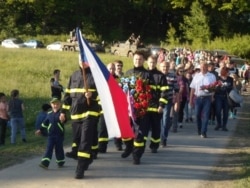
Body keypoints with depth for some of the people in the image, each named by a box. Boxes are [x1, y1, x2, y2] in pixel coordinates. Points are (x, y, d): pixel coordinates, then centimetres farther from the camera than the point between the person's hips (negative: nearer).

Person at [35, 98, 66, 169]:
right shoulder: (49, 114, 8)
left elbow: (64, 119, -26)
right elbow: (45, 123, 18)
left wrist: (62, 120, -49)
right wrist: (40, 130, 16)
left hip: (59, 135, -3)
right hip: (51, 134, 3)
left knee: (59, 148, 8)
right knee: (49, 148, -4)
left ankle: (60, 162, 26)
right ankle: (45, 163, -10)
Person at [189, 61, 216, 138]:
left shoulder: (212, 76, 5)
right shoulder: (196, 76, 10)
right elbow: (193, 88, 10)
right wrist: (191, 99, 7)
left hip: (207, 98, -2)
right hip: (198, 98, 2)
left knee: (205, 115, -6)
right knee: (198, 115, 7)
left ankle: (203, 132, -4)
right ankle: (199, 130, 25)